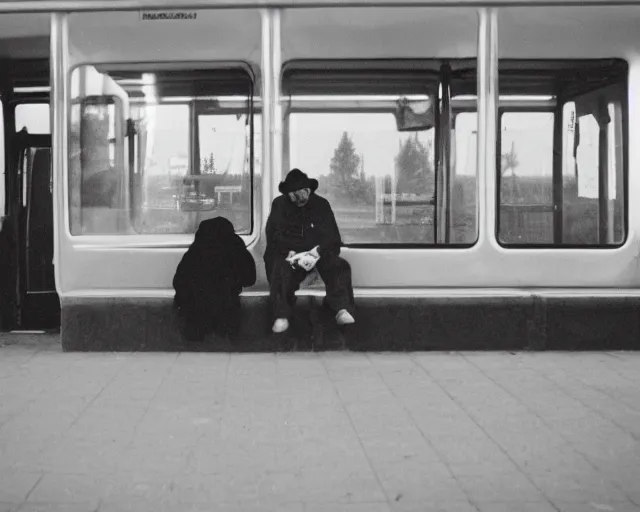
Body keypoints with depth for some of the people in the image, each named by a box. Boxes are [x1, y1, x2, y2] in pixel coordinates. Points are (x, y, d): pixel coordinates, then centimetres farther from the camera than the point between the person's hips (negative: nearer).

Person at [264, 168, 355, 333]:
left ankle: (342, 309, -40)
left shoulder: (321, 205, 10)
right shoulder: (279, 205, 7)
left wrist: (318, 251, -17)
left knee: (339, 266, -29)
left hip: (318, 253, 1)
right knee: (281, 270, -35)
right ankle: (281, 316, -41)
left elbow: (332, 237, 4)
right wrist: (290, 252, -19)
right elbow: (273, 237, 0)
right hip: (287, 255, -1)